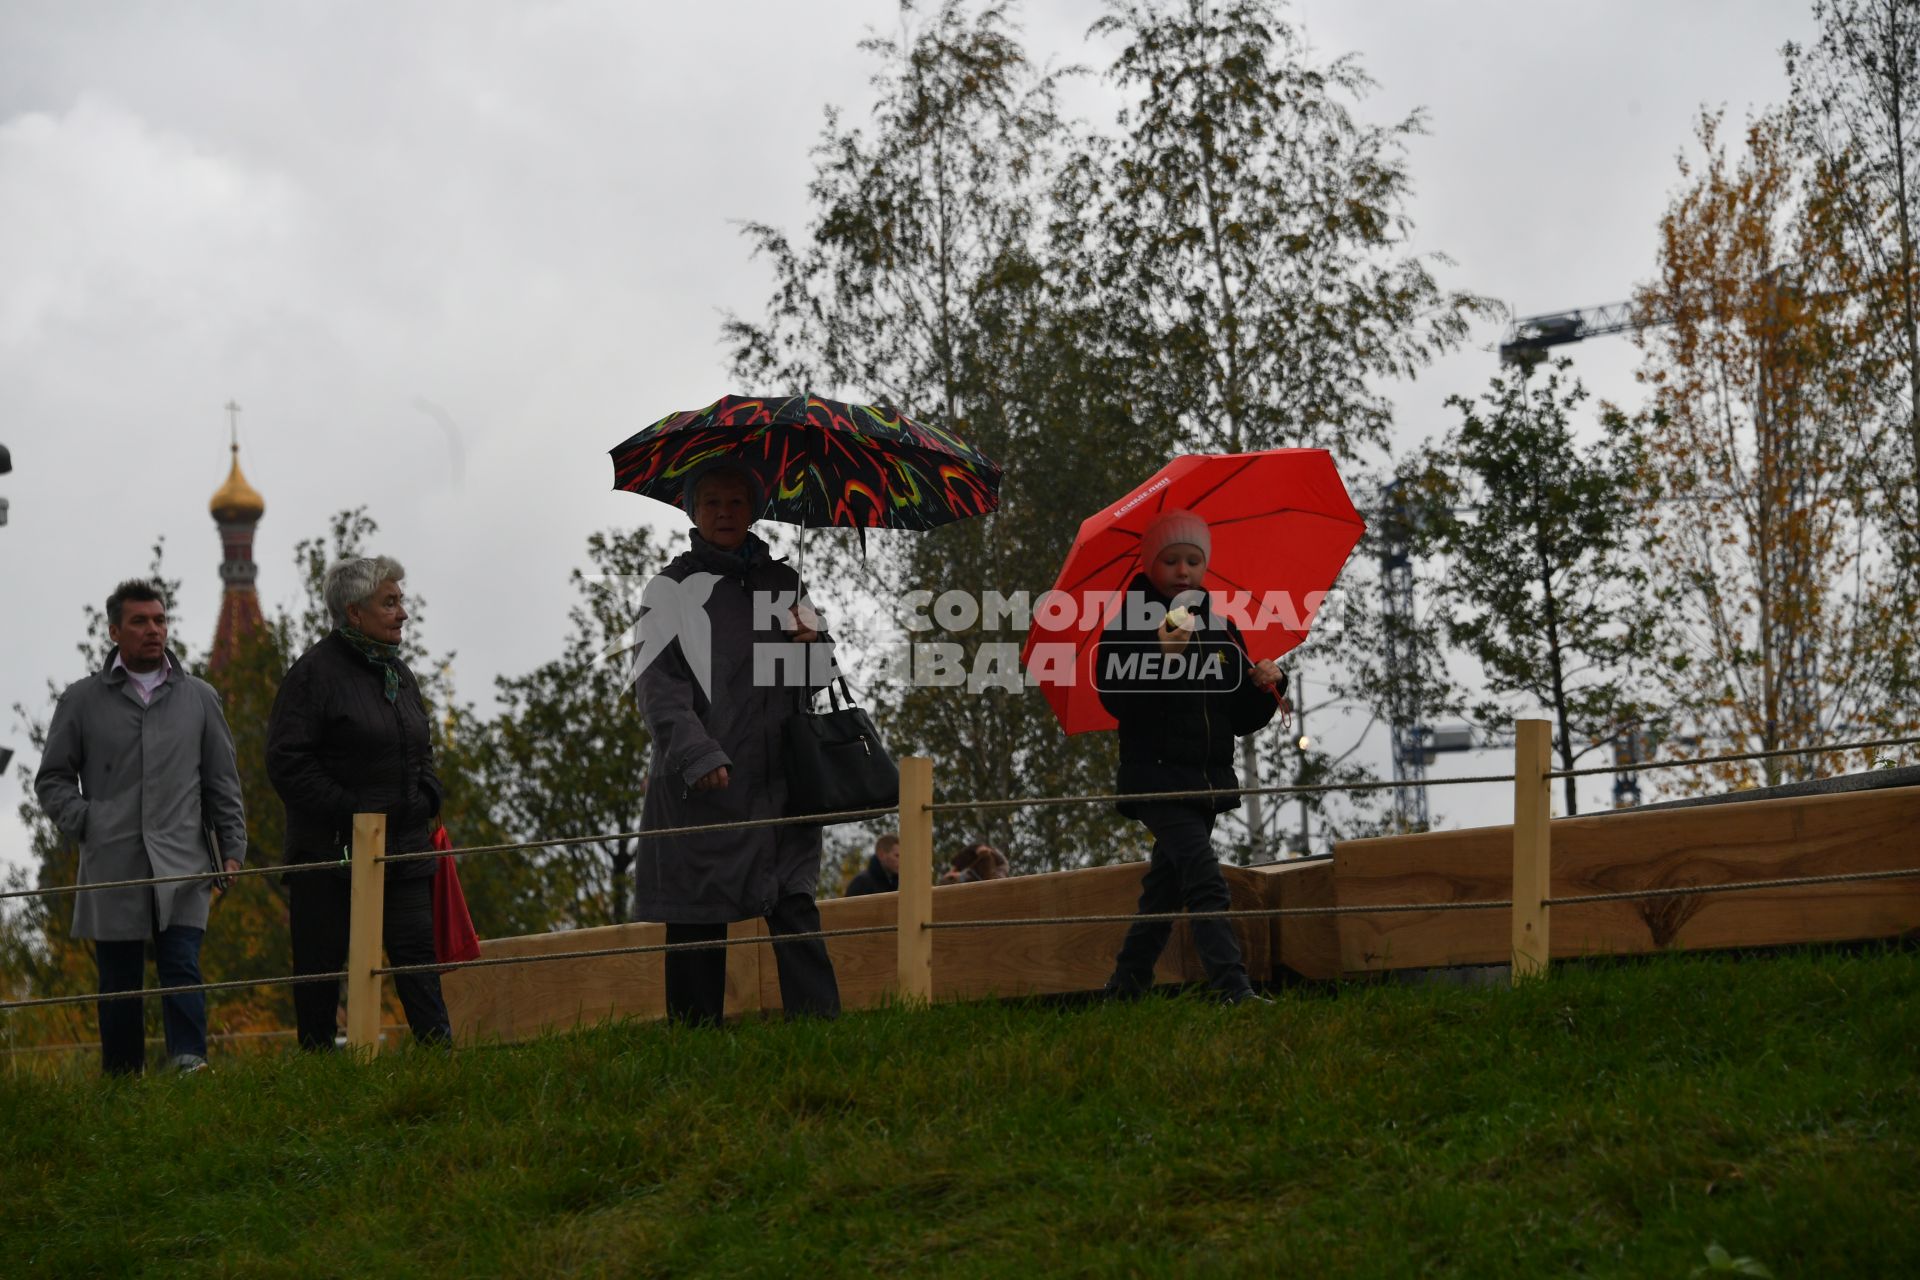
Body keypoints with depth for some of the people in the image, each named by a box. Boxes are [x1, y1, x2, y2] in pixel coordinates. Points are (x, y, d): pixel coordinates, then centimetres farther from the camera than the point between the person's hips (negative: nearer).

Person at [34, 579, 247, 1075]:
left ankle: (190, 1061, -20)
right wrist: (84, 825, -2)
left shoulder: (199, 697, 13)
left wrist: (232, 851, 7)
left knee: (182, 966, -14)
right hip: (112, 867, 0)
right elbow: (52, 779, 14)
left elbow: (223, 782, 14)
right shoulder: (82, 699, 10)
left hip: (181, 866, 0)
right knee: (119, 983, 3)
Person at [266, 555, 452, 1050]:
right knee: (320, 961, 1)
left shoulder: (397, 671, 15)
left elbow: (421, 750, 27)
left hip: (402, 847, 6)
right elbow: (286, 761, -14)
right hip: (329, 850, -6)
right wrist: (347, 812, -17)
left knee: (417, 952, -1)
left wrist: (427, 799, 8)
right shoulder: (315, 671, -8)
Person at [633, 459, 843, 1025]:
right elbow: (658, 682, -5)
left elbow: (814, 680, 23)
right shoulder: (674, 587, 5)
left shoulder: (780, 581, 17)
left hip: (777, 781, 3)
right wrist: (697, 755, -19)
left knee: (794, 906, -8)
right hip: (700, 786, -3)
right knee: (696, 919, -2)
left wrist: (811, 645, -2)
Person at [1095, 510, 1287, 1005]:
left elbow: (1241, 720, 14)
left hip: (1209, 780, 6)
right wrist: (1161, 656, -26)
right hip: (1156, 774, -6)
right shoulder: (1128, 625, -1)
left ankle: (1124, 989, 24)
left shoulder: (1222, 630, 13)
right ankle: (1233, 990, -30)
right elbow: (1115, 697, -15)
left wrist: (1266, 687, -5)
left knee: (1165, 890, 12)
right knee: (1205, 879, -21)